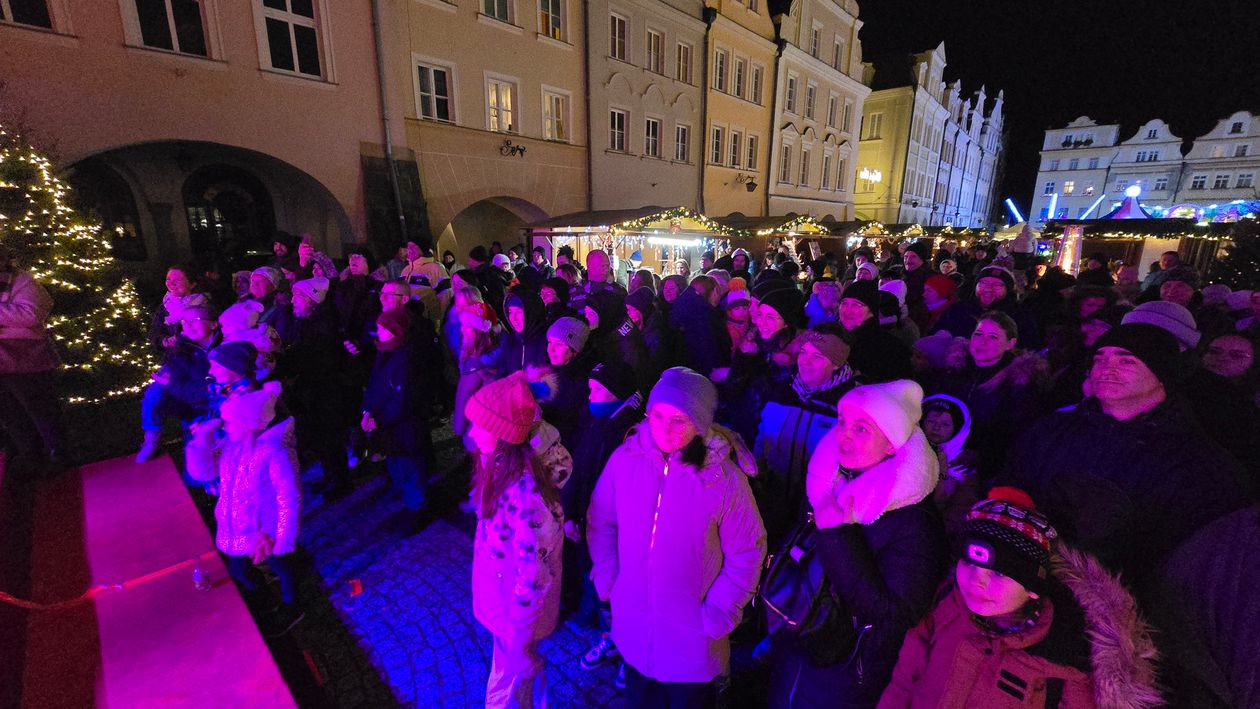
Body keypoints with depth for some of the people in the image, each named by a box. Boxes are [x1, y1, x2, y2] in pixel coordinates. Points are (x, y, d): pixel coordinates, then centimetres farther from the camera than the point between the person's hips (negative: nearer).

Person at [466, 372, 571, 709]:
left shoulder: (522, 492, -38)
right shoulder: (501, 465, -11)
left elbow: (536, 569, -29)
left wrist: (517, 629, -16)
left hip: (517, 604, -7)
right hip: (502, 590, 7)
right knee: (524, 667, 32)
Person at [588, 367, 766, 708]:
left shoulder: (725, 477, -21)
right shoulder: (625, 459, -15)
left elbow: (747, 553, -10)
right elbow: (600, 522, -1)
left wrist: (719, 612, -9)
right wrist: (606, 578, -3)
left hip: (692, 636, -2)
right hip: (632, 625, 2)